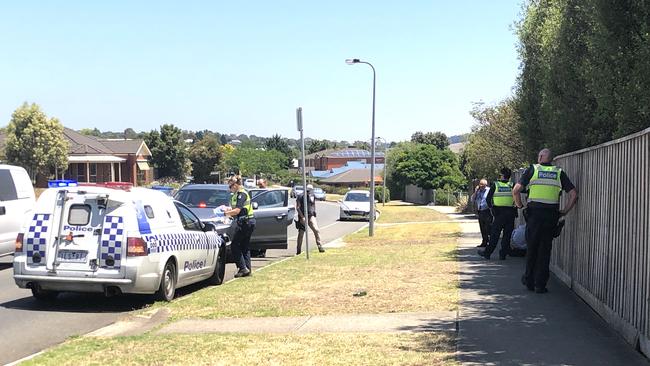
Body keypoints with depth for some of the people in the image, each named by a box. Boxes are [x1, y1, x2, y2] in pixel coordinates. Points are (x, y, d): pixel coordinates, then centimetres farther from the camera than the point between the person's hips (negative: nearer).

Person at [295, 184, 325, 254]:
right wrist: (302, 217, -15)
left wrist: (314, 214, 7)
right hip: (303, 217, -3)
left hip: (311, 216, 3)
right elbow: (297, 208, -9)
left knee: (316, 230, -14)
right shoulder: (300, 197, -5)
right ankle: (298, 250, 11)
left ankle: (320, 246, -13)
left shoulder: (312, 196, 8)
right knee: (301, 234, 2)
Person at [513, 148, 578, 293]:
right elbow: (574, 194, 3)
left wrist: (519, 205, 11)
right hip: (551, 214, 1)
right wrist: (564, 211, 10)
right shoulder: (559, 173, 11)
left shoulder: (532, 169, 5)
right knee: (545, 249, 7)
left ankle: (529, 280, 22)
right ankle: (540, 285, 8)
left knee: (532, 247, 13)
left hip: (534, 212, -1)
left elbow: (516, 190, -4)